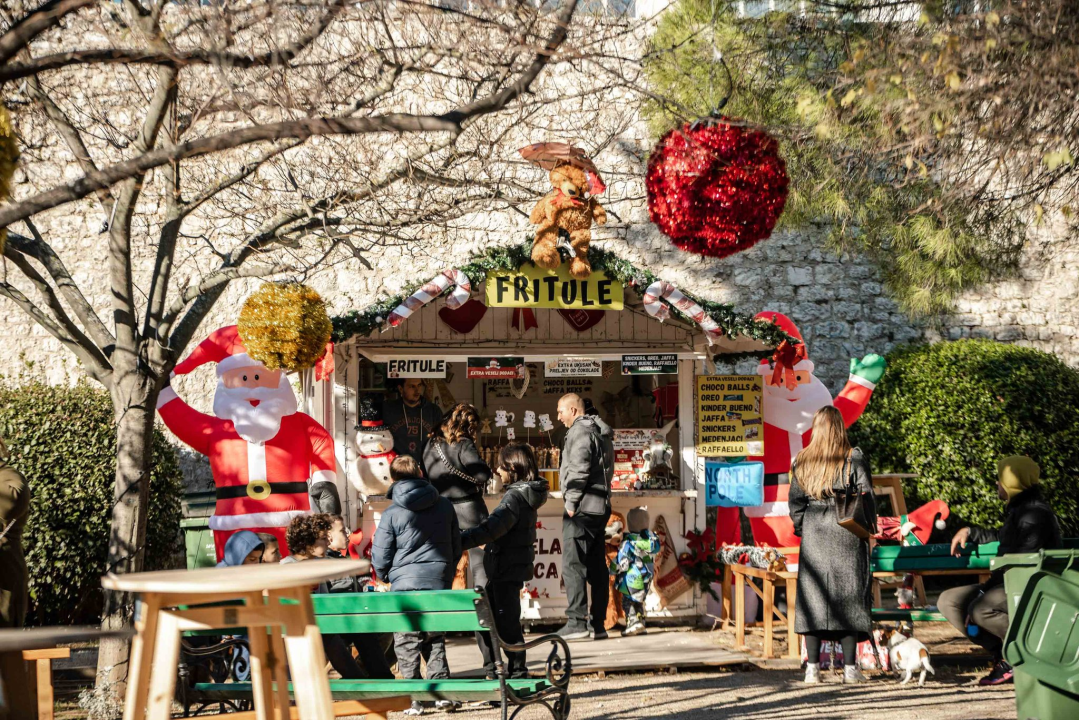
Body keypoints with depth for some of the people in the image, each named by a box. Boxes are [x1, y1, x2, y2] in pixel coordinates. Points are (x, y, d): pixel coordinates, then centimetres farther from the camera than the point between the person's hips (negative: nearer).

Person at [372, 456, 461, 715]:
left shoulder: (392, 513, -7)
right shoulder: (445, 506, 5)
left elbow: (380, 557, -2)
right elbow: (456, 548, 13)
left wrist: (388, 577, 18)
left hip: (406, 586, -3)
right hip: (439, 586, 3)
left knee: (407, 645, 5)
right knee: (435, 641, 16)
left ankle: (415, 699, 3)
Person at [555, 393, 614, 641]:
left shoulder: (580, 431, -9)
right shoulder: (600, 432, 21)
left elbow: (579, 469, -19)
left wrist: (571, 502, -14)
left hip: (582, 508, -10)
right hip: (600, 507, 10)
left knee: (573, 565, -8)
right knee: (596, 567, 9)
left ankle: (576, 622, -12)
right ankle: (598, 623, 11)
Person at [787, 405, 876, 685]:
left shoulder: (802, 461, 3)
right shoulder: (854, 460, -3)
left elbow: (795, 502, 7)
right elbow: (866, 498, -3)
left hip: (814, 536, 2)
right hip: (847, 536, -2)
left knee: (813, 597, 4)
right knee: (848, 597, 2)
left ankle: (813, 667, 2)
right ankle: (850, 667, 1)